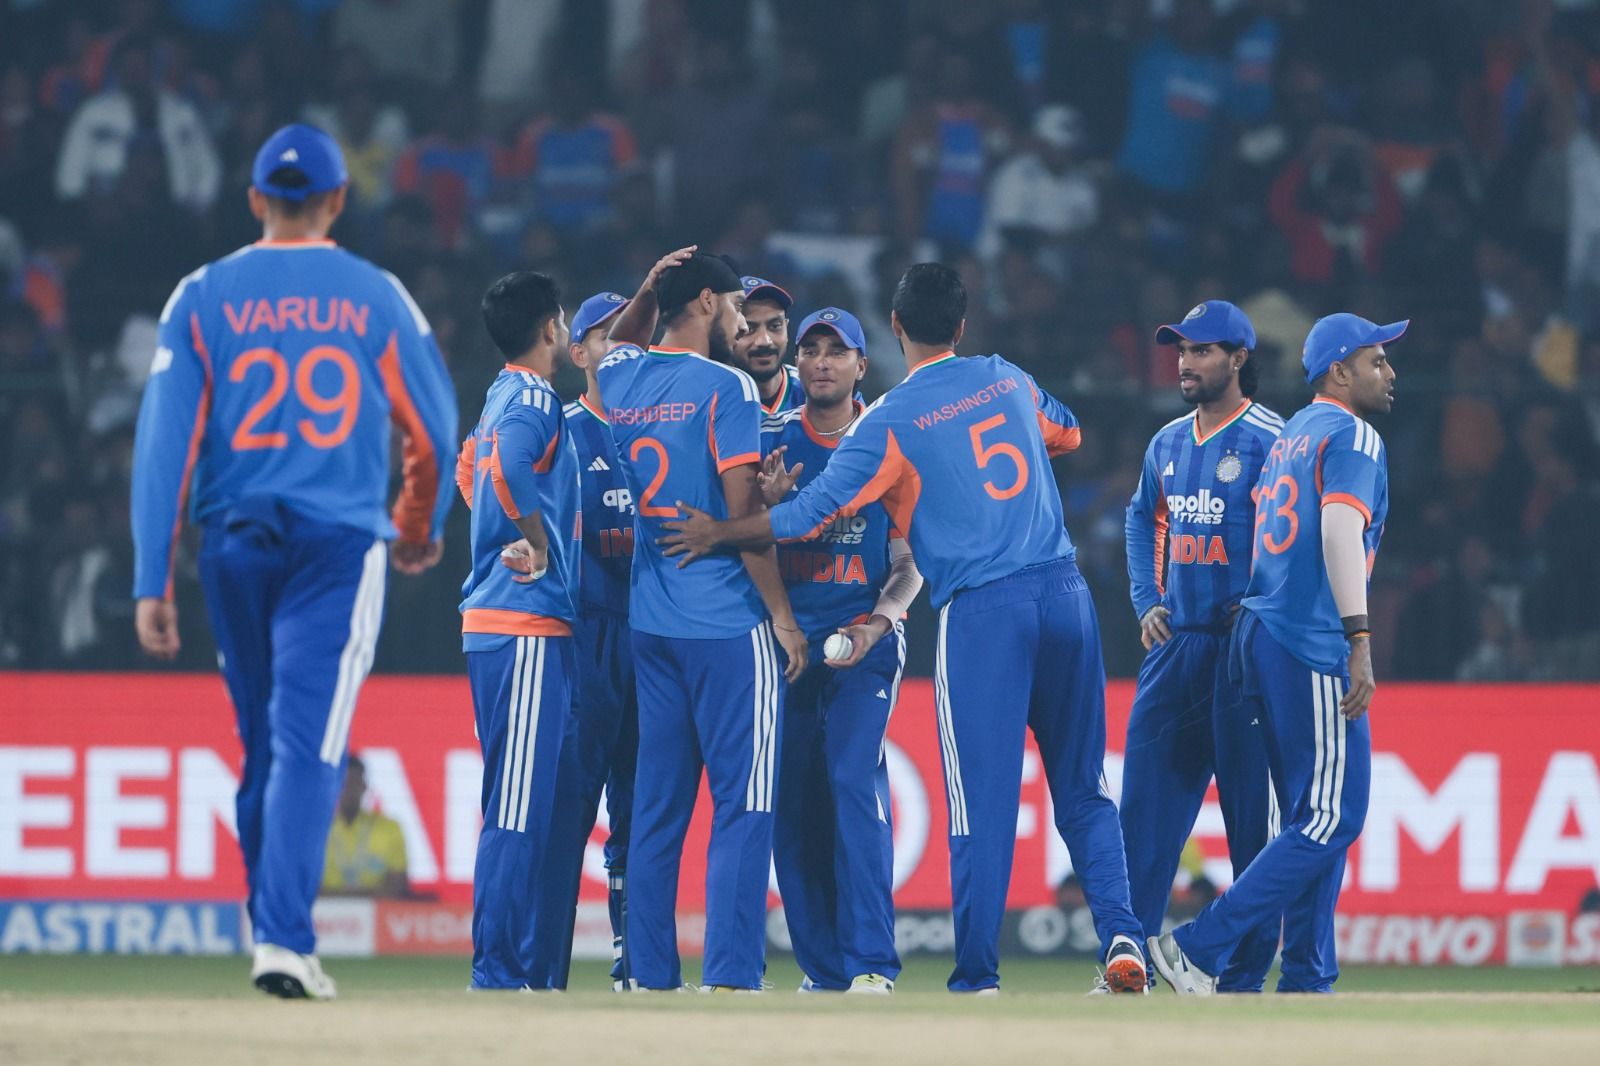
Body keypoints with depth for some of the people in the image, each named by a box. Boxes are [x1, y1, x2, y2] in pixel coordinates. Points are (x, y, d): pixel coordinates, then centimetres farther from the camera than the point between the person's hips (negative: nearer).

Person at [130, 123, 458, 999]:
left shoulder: (204, 296, 2)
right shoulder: (377, 297, 2)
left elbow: (163, 441, -4)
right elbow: (436, 429, 10)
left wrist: (152, 581, -4)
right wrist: (421, 528, 29)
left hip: (233, 543, 2)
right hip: (339, 544, -2)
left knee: (262, 740, 16)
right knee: (310, 744, -8)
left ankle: (269, 921, 23)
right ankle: (284, 939, -20)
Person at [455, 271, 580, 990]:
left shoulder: (502, 396, 17)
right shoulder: (534, 401, -11)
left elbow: (471, 468, 35)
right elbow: (508, 466, -30)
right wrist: (540, 547, -20)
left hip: (492, 622, 10)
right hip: (527, 626, -10)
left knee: (523, 803, 11)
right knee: (520, 805, -10)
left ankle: (523, 962, 13)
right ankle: (499, 971, -11)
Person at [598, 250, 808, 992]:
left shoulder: (622, 381, 9)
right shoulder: (723, 388, -9)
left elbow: (617, 344, 37)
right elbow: (744, 513, -13)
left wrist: (648, 289, 21)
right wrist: (783, 616, -9)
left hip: (650, 623, 7)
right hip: (727, 624, -7)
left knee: (657, 803, 9)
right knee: (742, 805, -6)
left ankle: (650, 974, 7)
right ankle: (730, 974, -13)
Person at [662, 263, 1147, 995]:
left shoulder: (892, 420, -2)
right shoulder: (1007, 380, 13)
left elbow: (812, 515, -5)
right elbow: (1066, 431, 33)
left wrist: (719, 534, 7)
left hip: (981, 611, -4)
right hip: (1064, 592, 4)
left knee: (982, 801, -1)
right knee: (1082, 788, 11)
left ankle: (977, 976, 0)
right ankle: (1120, 934, -4)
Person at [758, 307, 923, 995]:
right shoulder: (769, 441, 8)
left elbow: (912, 562, 2)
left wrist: (879, 621, -16)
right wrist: (768, 503, -15)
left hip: (864, 638, -3)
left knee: (854, 782, -17)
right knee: (792, 803, 2)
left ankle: (870, 964, -20)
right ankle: (823, 970, 10)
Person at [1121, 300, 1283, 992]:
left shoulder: (1270, 441, -7)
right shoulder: (1168, 444, 15)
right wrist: (1147, 602, 15)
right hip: (1174, 643, 7)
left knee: (1251, 817, -3)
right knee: (1144, 805, 1)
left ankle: (1247, 974, 0)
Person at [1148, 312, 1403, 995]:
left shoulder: (1290, 436, 21)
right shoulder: (1351, 436, -7)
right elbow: (1340, 528, -21)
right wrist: (1359, 640, -28)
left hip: (1260, 634, 10)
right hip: (1314, 647, -10)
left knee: (1312, 820, 13)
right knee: (1329, 820, -8)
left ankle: (1306, 982, 11)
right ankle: (1201, 948, -13)